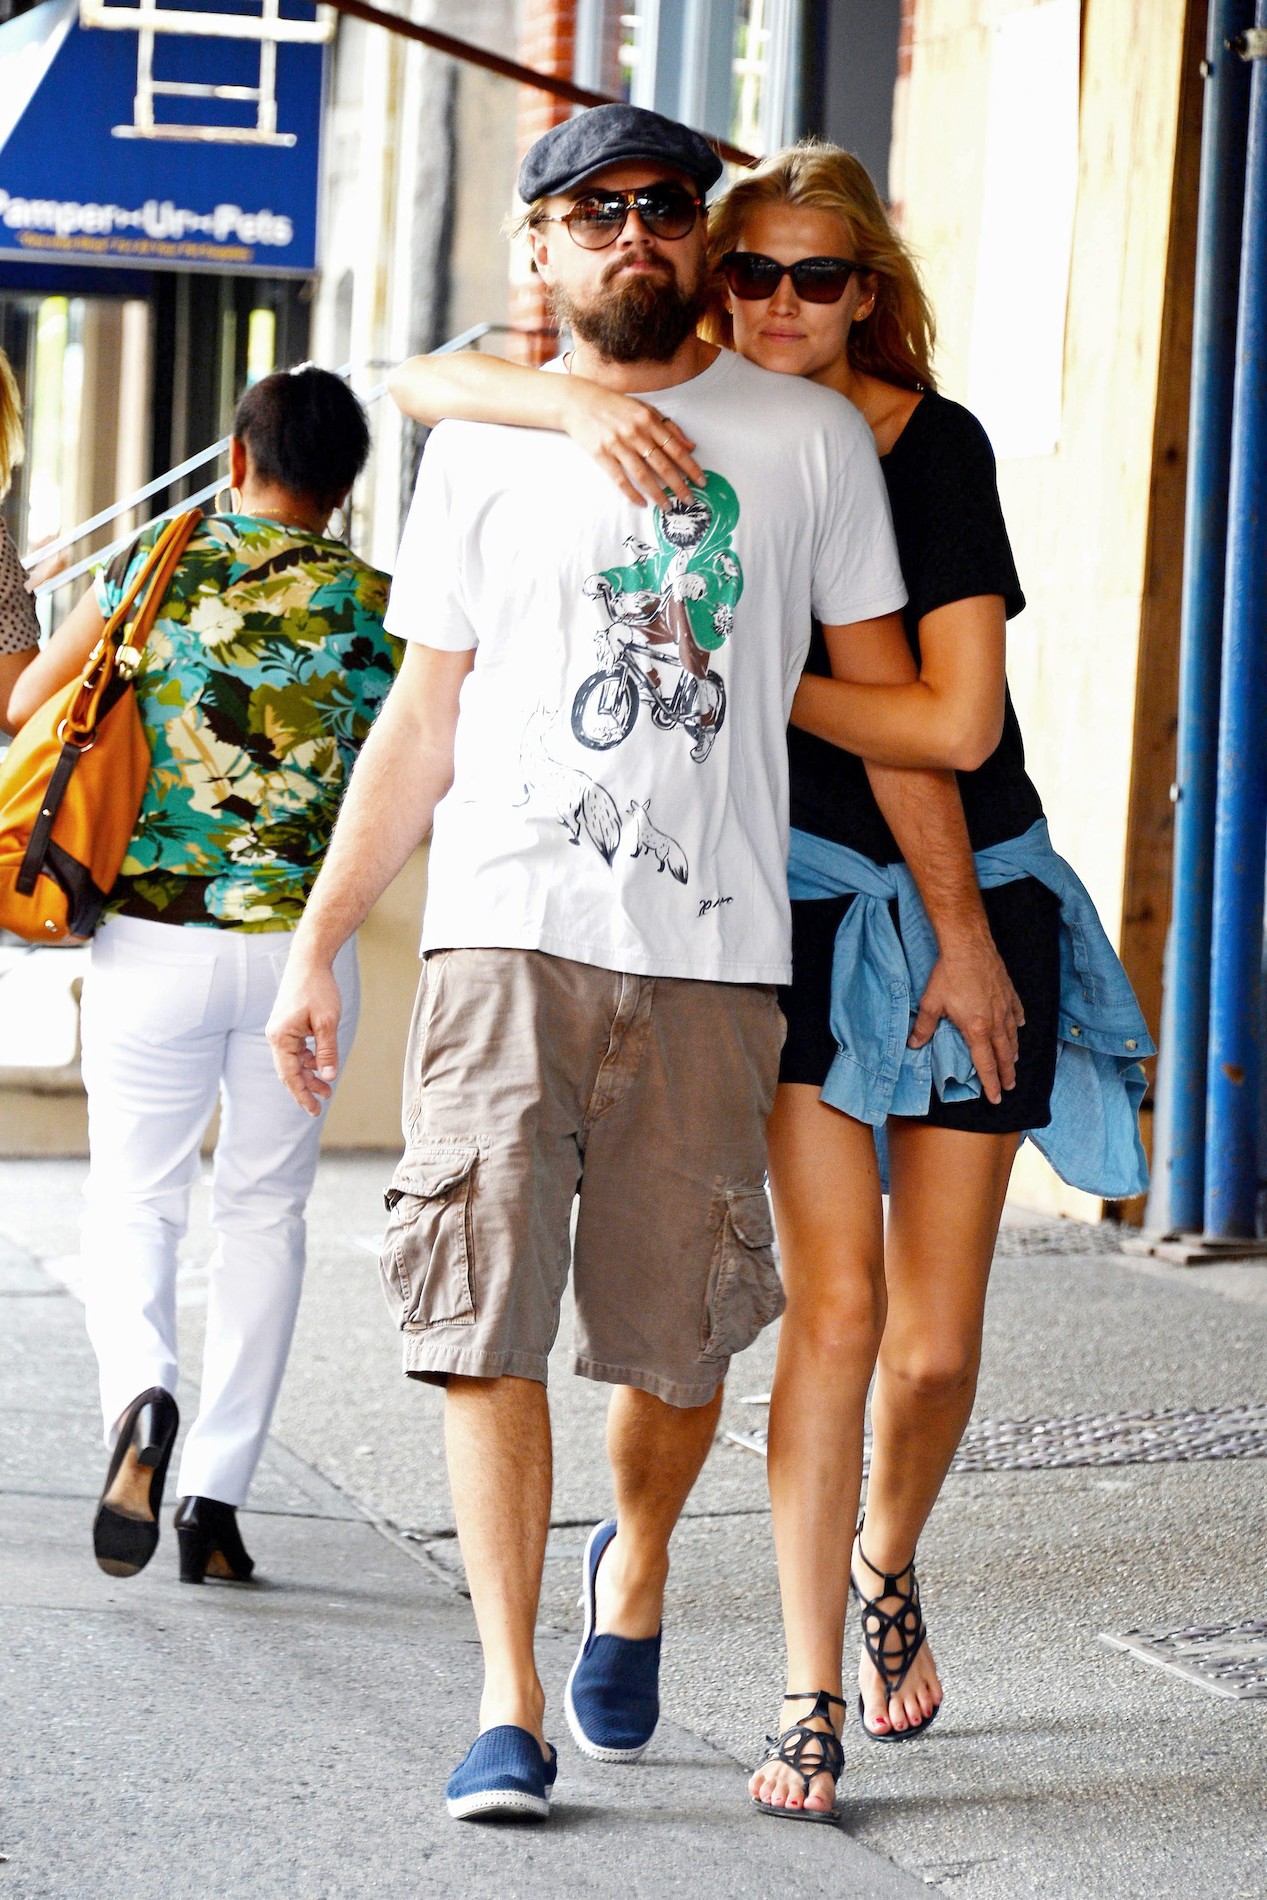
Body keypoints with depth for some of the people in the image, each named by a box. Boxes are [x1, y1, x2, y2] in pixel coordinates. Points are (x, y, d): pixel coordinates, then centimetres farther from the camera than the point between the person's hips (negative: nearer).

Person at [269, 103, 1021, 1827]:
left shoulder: (811, 437, 8)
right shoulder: (485, 449, 10)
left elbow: (895, 700, 12)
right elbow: (421, 719, 14)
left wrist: (963, 930, 9)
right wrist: (318, 941, 10)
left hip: (714, 955, 0)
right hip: (507, 929, 0)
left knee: (679, 1330, 4)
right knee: (488, 1312, -8)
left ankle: (637, 1568, 35)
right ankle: (510, 1705, -3)